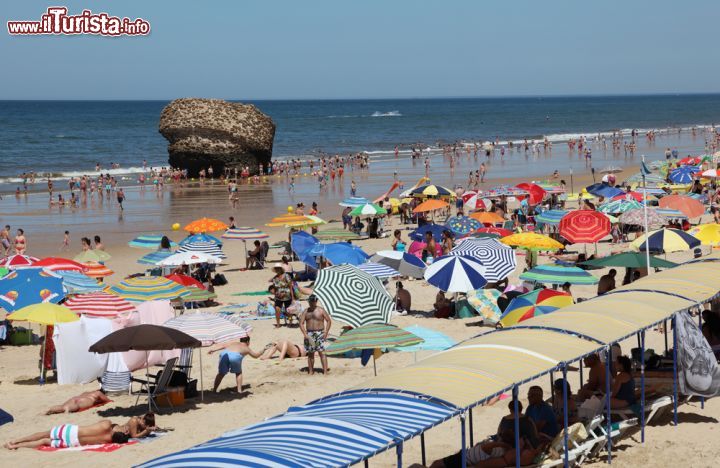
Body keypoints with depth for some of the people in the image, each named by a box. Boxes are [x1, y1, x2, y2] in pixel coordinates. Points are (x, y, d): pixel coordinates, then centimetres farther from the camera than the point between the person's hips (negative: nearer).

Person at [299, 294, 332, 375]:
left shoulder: (321, 310, 0)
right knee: (310, 353, 6)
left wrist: (326, 333, -9)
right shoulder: (306, 312, 9)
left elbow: (329, 321, 0)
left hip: (319, 334, -4)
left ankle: (325, 372, -15)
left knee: (322, 352, -11)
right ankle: (310, 372, 13)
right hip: (309, 334, 4)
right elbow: (301, 323, 6)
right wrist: (305, 334, -7)